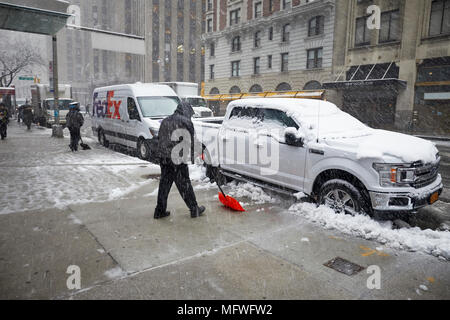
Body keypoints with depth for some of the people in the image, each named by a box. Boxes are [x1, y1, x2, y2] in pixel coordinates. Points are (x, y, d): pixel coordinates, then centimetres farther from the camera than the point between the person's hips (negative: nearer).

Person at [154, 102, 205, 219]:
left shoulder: (165, 121, 16)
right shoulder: (186, 122, -6)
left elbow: (159, 139, 19)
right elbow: (191, 142, -5)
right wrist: (193, 156, 5)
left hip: (164, 159, 6)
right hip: (178, 159, -6)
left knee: (164, 184, 13)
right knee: (185, 185, 2)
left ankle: (160, 211, 19)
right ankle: (194, 210, 14)